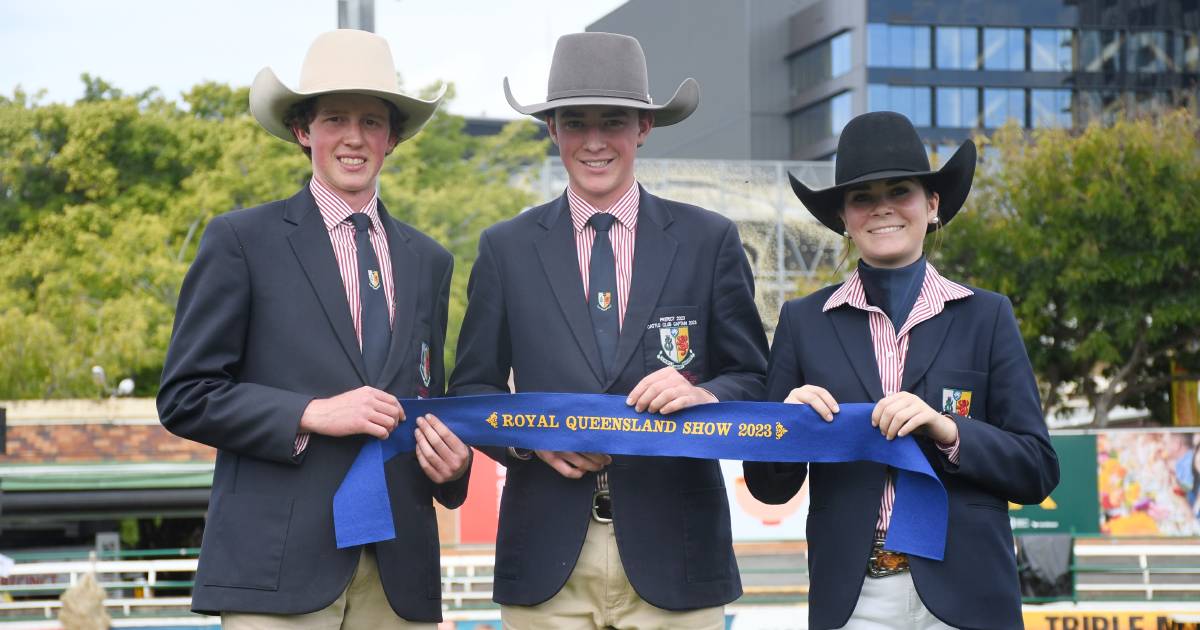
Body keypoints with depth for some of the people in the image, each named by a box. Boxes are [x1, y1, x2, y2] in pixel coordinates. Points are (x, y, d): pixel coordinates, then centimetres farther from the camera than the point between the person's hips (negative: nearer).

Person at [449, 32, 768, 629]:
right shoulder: (505, 248, 8)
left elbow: (753, 380, 6)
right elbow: (471, 389, 10)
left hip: (673, 554, 0)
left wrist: (703, 396, -15)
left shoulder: (711, 240, 6)